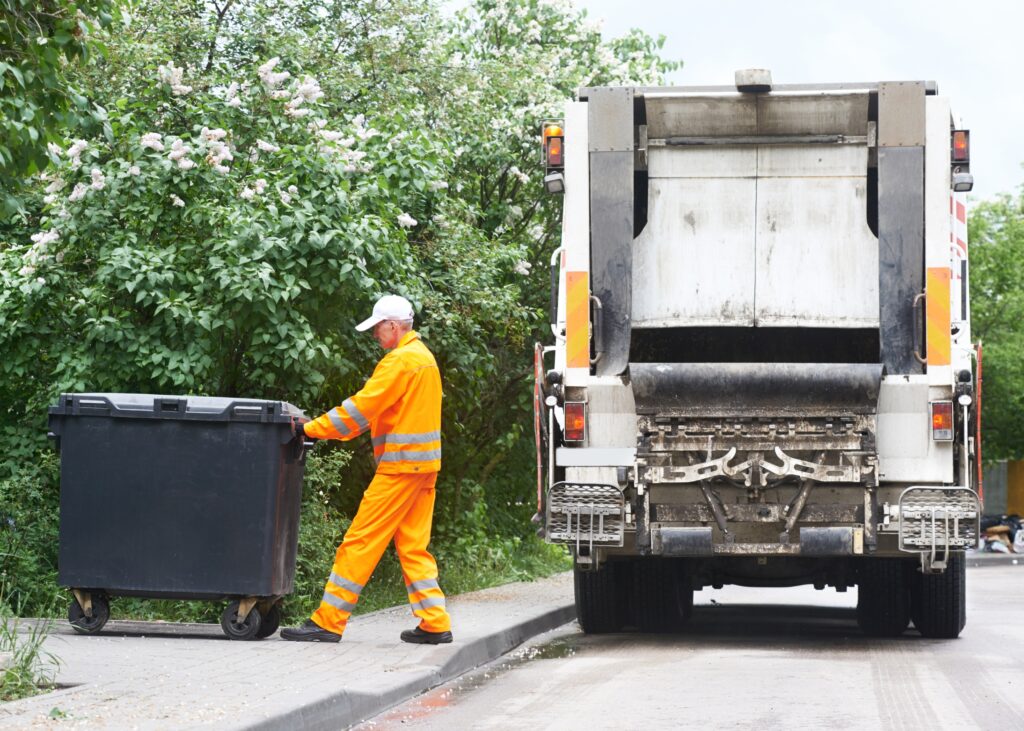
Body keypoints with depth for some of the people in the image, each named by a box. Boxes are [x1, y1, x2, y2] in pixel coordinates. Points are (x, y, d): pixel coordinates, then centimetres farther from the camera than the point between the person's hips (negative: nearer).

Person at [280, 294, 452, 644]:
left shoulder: (401, 360, -13)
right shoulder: (423, 356, 18)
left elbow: (362, 406, -17)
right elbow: (378, 410, 20)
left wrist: (314, 428, -12)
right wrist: (331, 428, 13)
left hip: (402, 464, -10)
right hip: (422, 465, 10)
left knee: (361, 541, -7)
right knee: (413, 546, 12)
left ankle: (328, 621, -6)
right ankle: (434, 624, 10)